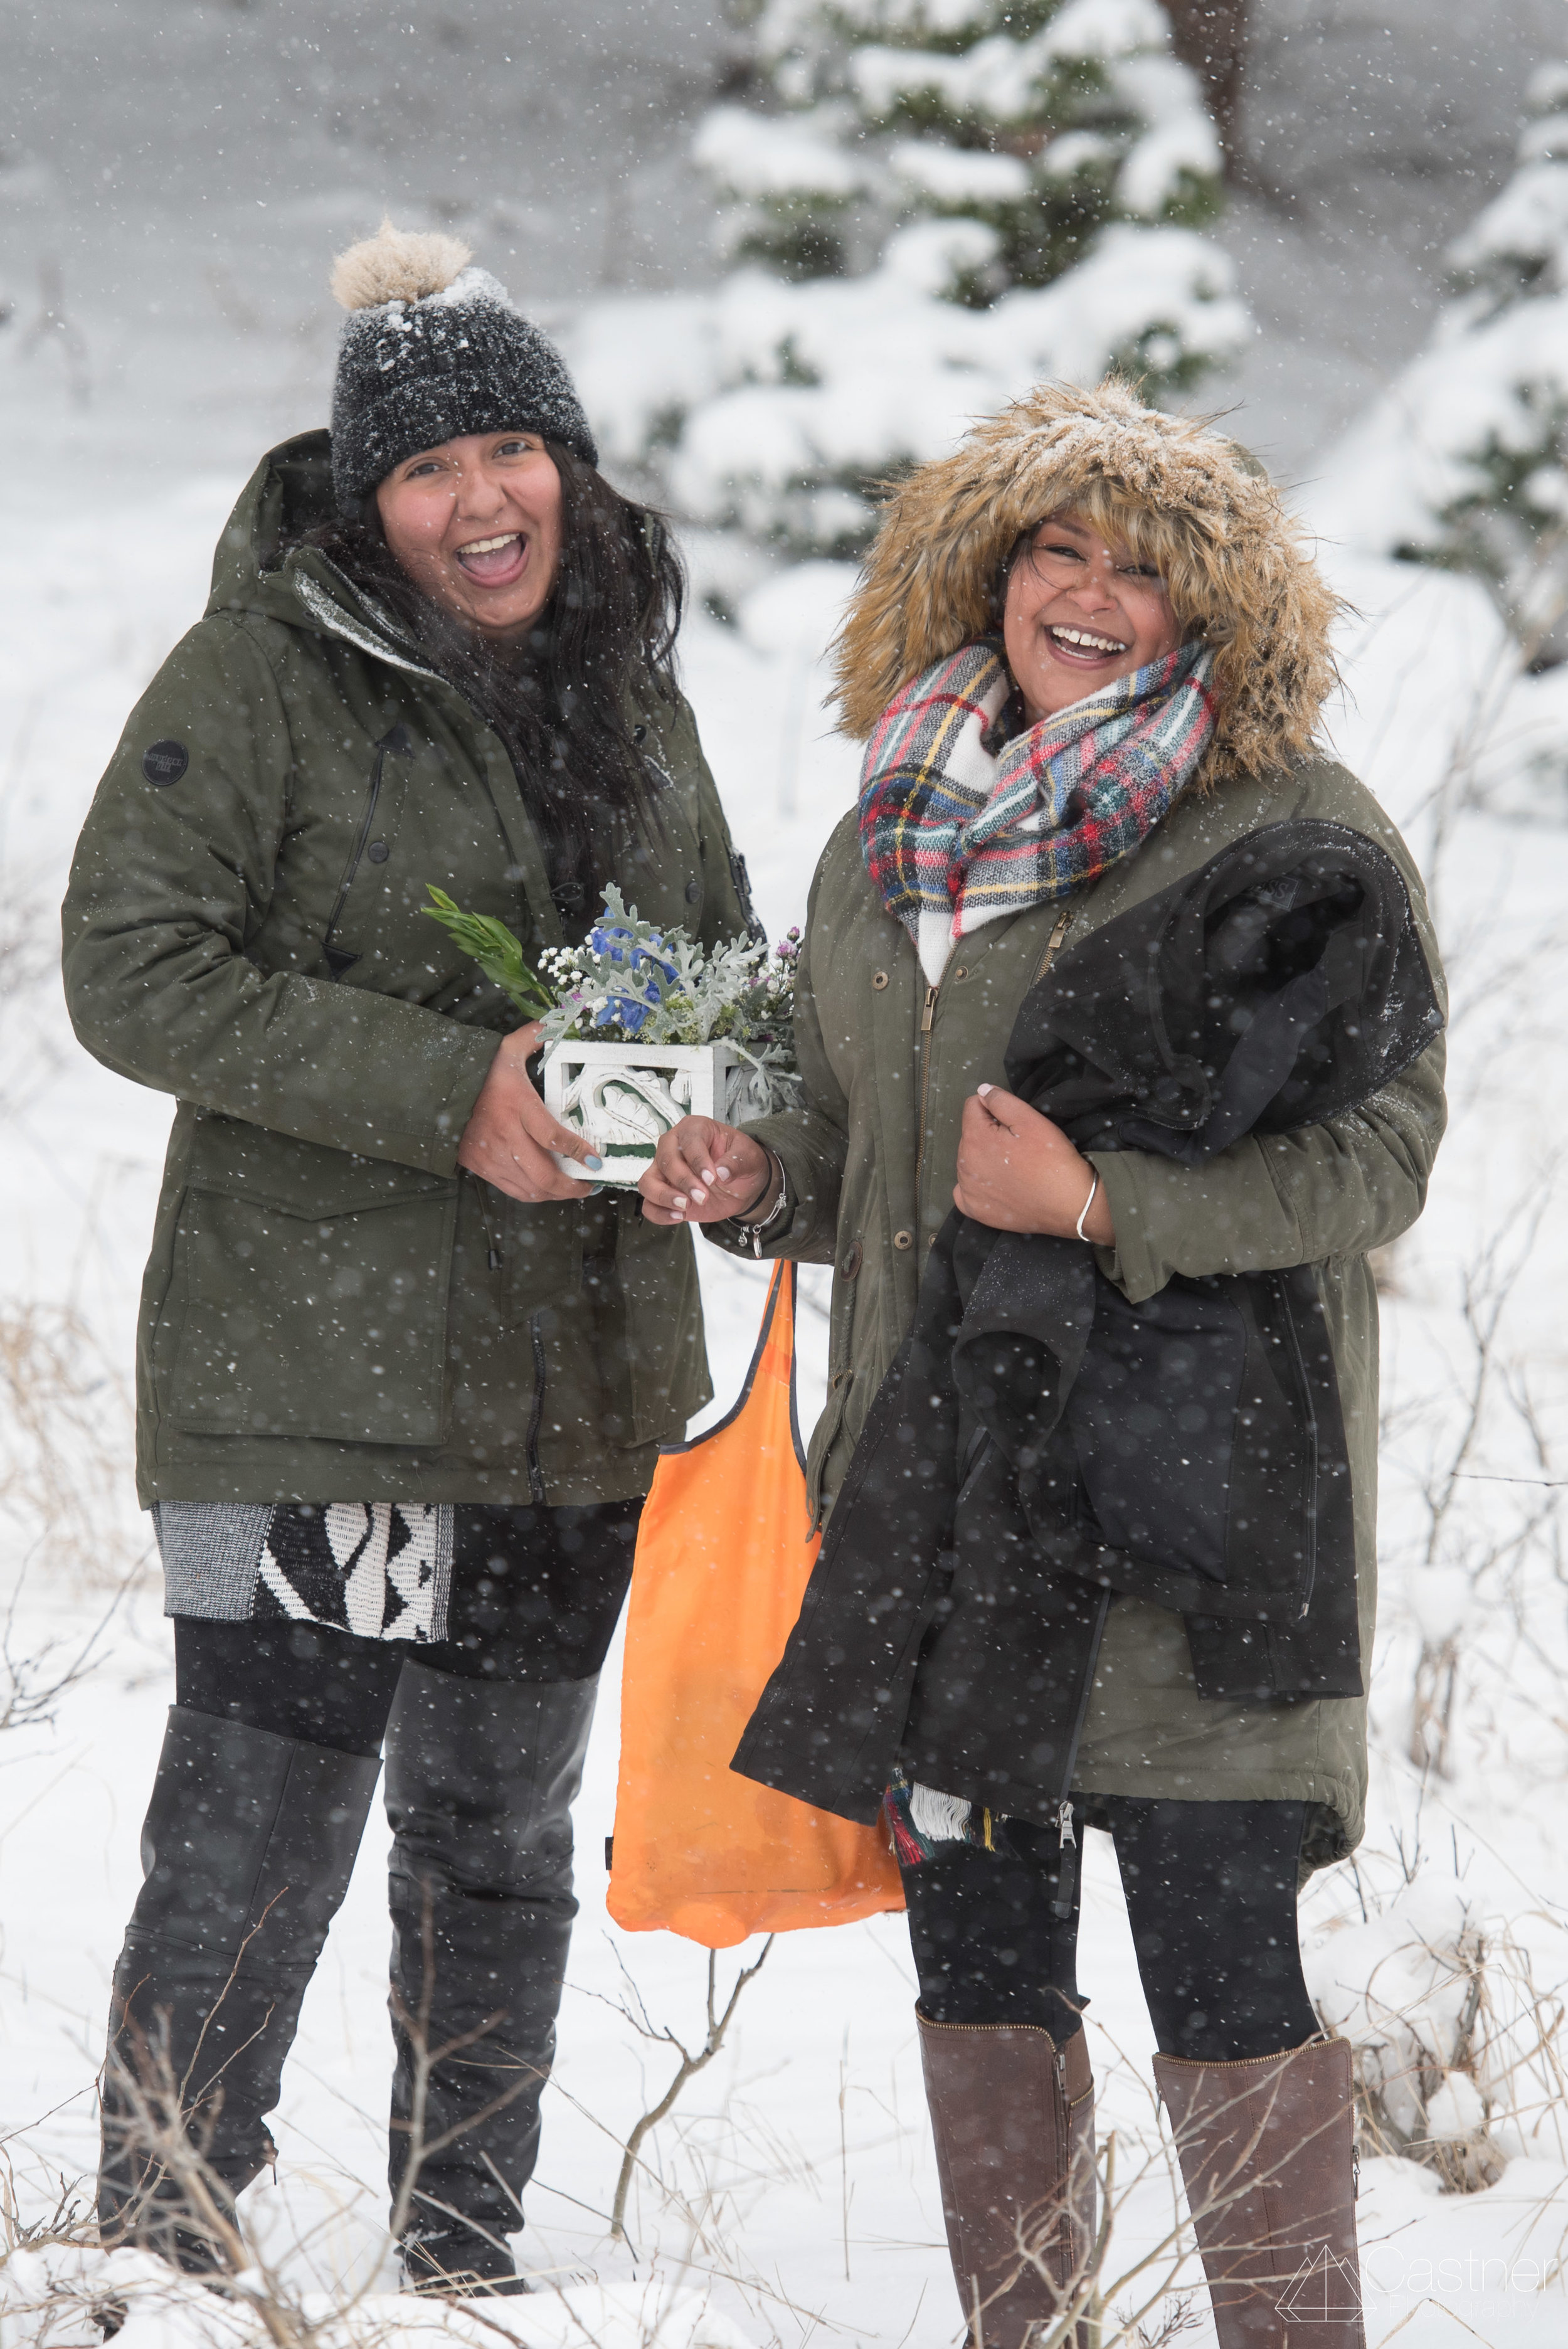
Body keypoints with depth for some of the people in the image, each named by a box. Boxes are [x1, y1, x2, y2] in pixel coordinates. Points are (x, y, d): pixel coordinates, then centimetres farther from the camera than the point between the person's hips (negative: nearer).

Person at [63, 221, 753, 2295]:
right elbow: (130, 966, -15)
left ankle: (465, 2258, 29)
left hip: (577, 1383, 6)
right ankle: (161, 2261, 6)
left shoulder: (628, 693, 10)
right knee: (259, 1835, -7)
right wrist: (447, 1089, -22)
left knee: (504, 1844, 16)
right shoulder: (260, 676, -9)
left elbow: (728, 965, 20)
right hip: (308, 1371, -6)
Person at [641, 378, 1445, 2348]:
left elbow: (1370, 1164, -8)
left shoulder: (1293, 839, -5)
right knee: (978, 1946, 10)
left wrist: (1100, 1206, -17)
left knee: (1217, 1951, -9)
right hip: (940, 1482, 6)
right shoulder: (890, 844, 14)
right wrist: (759, 1179, 4)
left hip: (1191, 1476, -6)